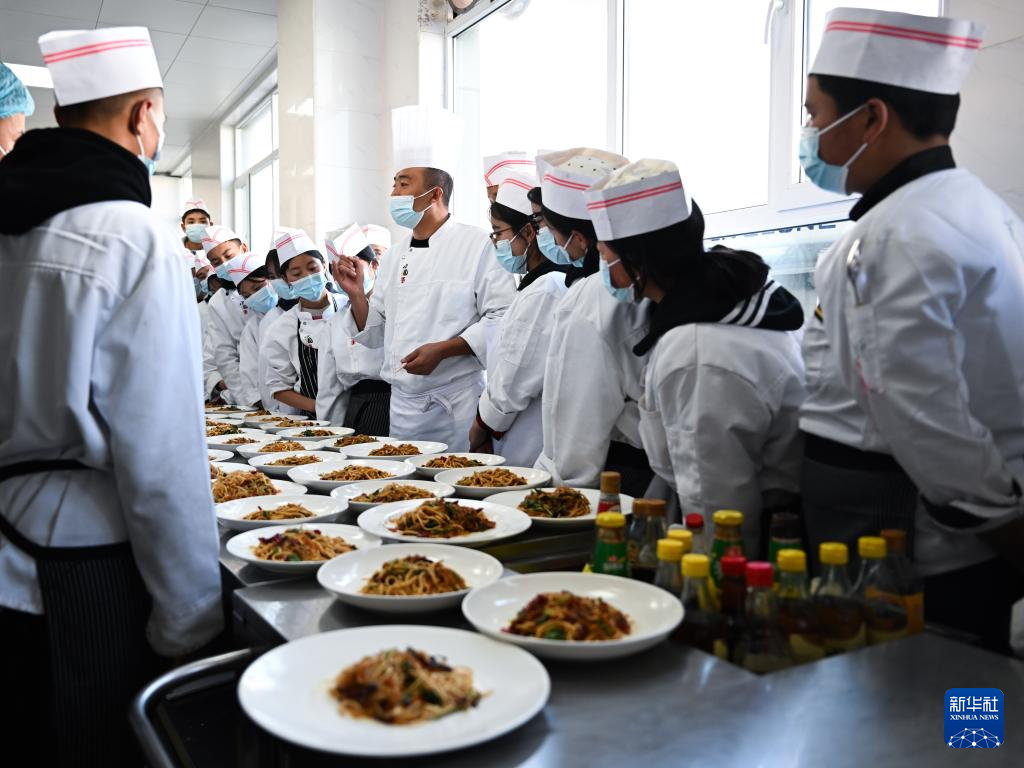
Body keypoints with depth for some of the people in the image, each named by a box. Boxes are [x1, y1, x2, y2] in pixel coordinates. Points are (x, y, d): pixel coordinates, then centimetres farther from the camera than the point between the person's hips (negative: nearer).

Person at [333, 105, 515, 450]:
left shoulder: (478, 245, -8)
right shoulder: (396, 255, 11)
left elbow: (502, 319, -14)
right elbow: (377, 333, 16)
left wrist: (442, 350, -19)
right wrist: (356, 294, 0)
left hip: (456, 406, -6)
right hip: (402, 404, 6)